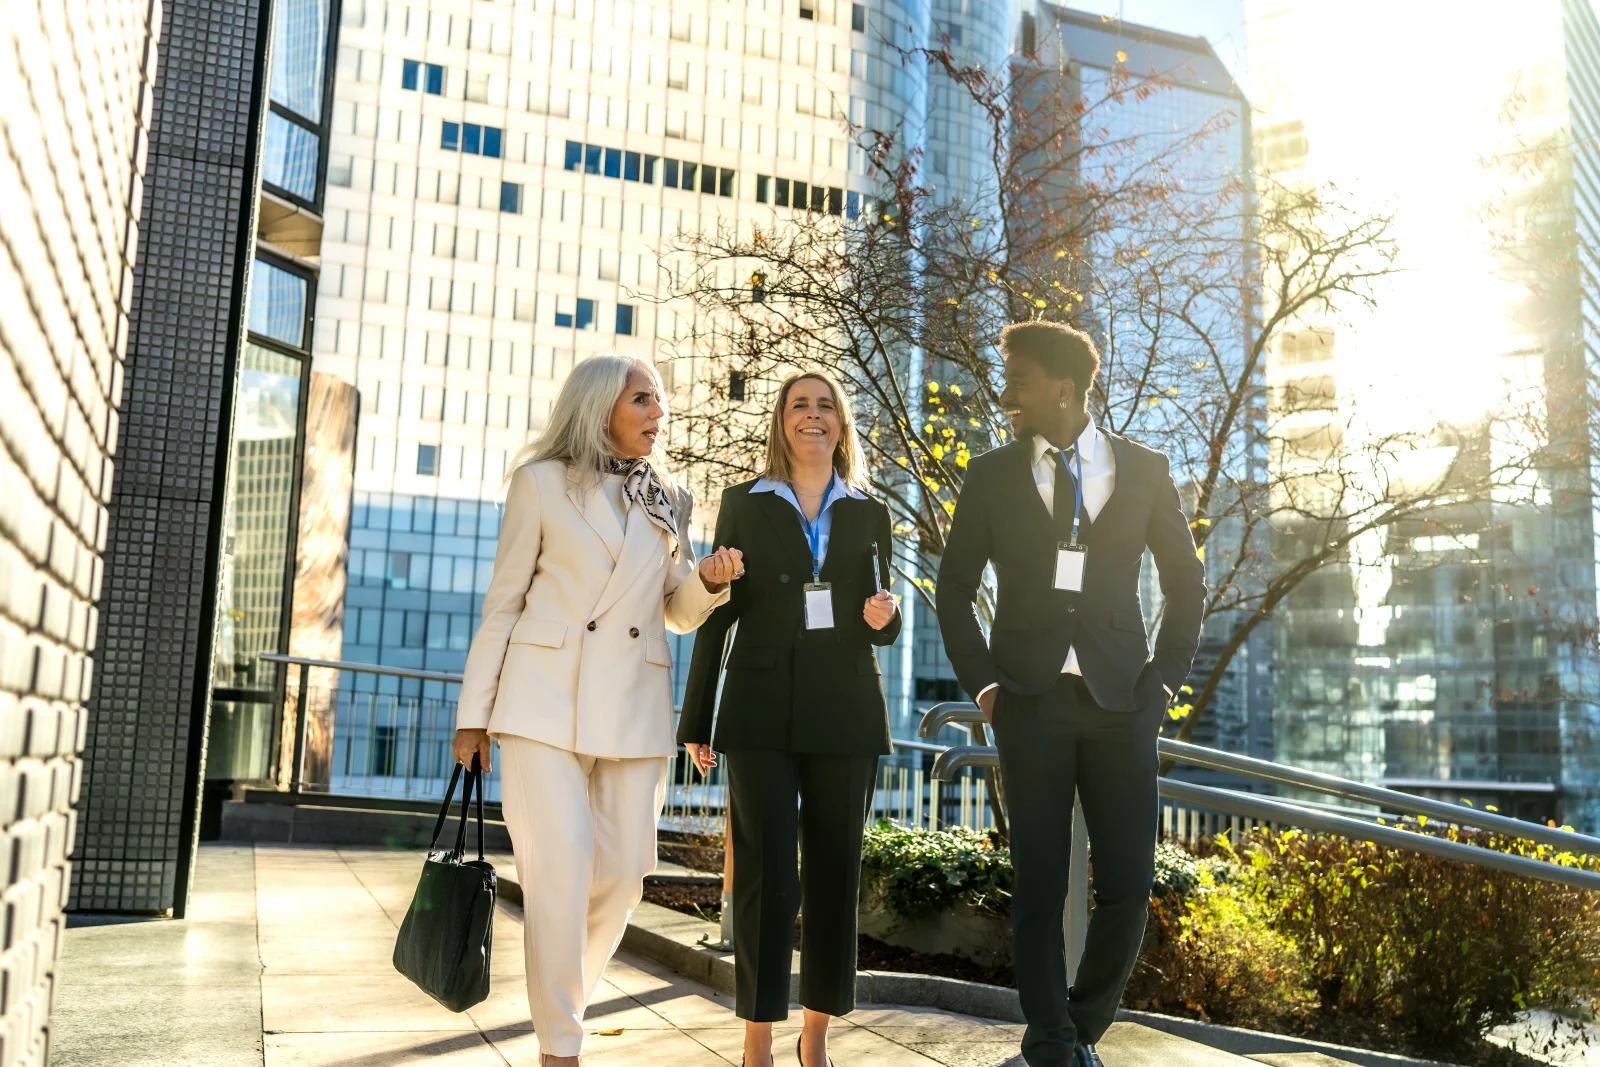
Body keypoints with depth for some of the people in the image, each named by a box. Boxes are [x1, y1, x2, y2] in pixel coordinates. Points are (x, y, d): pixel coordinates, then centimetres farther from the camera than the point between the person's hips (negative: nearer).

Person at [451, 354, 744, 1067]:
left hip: (635, 707, 4)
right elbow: (503, 603, 5)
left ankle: (563, 997, 27)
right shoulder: (542, 483, 4)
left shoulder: (669, 502, 14)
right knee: (561, 869, -11)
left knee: (623, 875, 3)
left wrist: (710, 580, -4)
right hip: (547, 700, -4)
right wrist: (473, 712, 2)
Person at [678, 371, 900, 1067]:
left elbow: (882, 627, 17)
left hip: (845, 715, 2)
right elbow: (717, 615, 6)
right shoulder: (744, 505, 8)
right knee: (766, 873, -5)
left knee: (835, 872, 5)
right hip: (762, 709, -2)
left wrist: (884, 617, -8)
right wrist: (696, 720, 2)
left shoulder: (869, 515, 13)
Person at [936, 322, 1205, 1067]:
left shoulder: (1144, 470, 6)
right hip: (1030, 700, 0)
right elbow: (954, 589, 11)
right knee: (1039, 885, 2)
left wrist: (1165, 678, 3)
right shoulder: (992, 475, 6)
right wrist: (981, 682, 1)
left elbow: (1186, 584, 12)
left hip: (1120, 700, 1)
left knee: (1129, 885, -1)